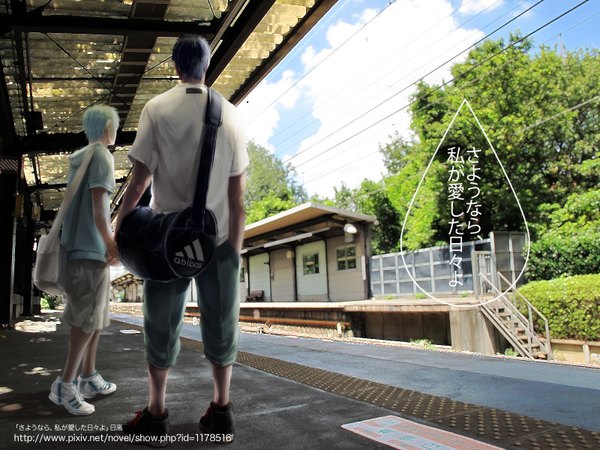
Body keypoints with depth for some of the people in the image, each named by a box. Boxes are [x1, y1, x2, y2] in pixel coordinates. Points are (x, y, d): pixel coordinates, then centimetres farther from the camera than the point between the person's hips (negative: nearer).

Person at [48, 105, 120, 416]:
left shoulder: (79, 157, 19)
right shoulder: (101, 155, -8)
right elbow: (97, 206, -16)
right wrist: (111, 244, -11)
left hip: (79, 245, 9)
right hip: (91, 248, -9)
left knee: (95, 317, 12)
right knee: (88, 319, -7)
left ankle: (89, 378, 18)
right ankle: (65, 385, -3)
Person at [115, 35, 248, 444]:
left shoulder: (157, 109, -3)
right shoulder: (230, 114, 1)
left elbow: (140, 180, -7)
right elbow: (237, 194, -1)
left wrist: (117, 228, 5)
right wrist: (236, 248, 4)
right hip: (218, 237, 1)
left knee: (162, 325, 10)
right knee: (220, 324, 10)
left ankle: (156, 414, 19)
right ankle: (221, 411, 19)